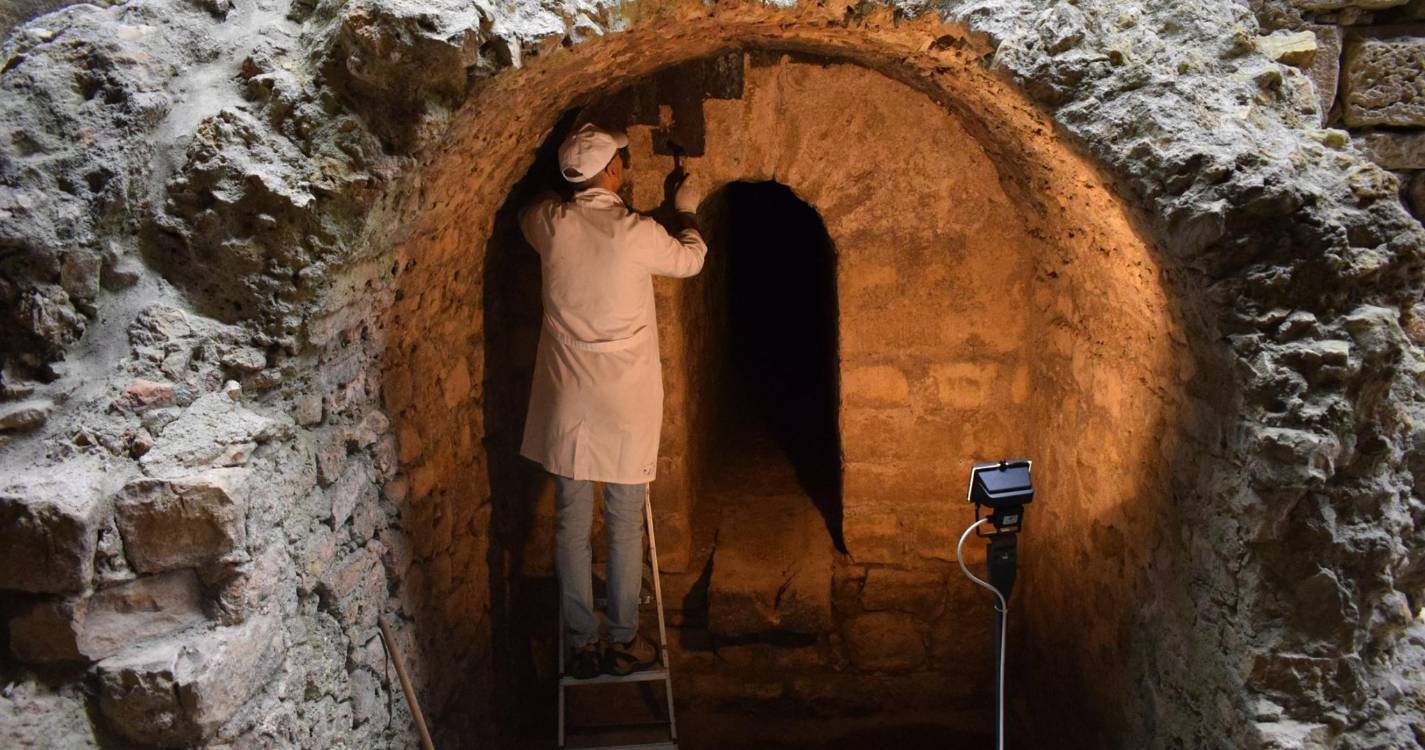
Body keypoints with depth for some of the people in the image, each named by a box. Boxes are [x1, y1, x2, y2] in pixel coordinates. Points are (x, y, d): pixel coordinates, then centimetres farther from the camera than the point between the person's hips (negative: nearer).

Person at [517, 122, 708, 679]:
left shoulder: (549, 223, -4)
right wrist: (687, 212, 27)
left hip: (567, 402, 3)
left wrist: (580, 191, 32)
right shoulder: (637, 233, -13)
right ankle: (623, 642, 18)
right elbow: (690, 260, 8)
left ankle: (582, 645, 17)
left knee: (571, 525, 10)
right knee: (625, 526, 9)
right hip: (627, 403, -3)